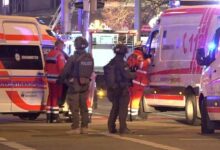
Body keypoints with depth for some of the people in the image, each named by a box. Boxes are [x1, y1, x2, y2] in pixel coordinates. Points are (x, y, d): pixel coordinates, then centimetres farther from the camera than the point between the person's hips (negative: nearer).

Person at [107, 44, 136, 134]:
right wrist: (134, 75, 1)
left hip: (113, 88, 8)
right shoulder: (121, 63, -16)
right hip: (122, 88, -8)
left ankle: (111, 127, 16)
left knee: (115, 108, 16)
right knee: (123, 109, -4)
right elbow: (127, 75, -18)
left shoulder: (111, 62, 8)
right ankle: (123, 128, -7)